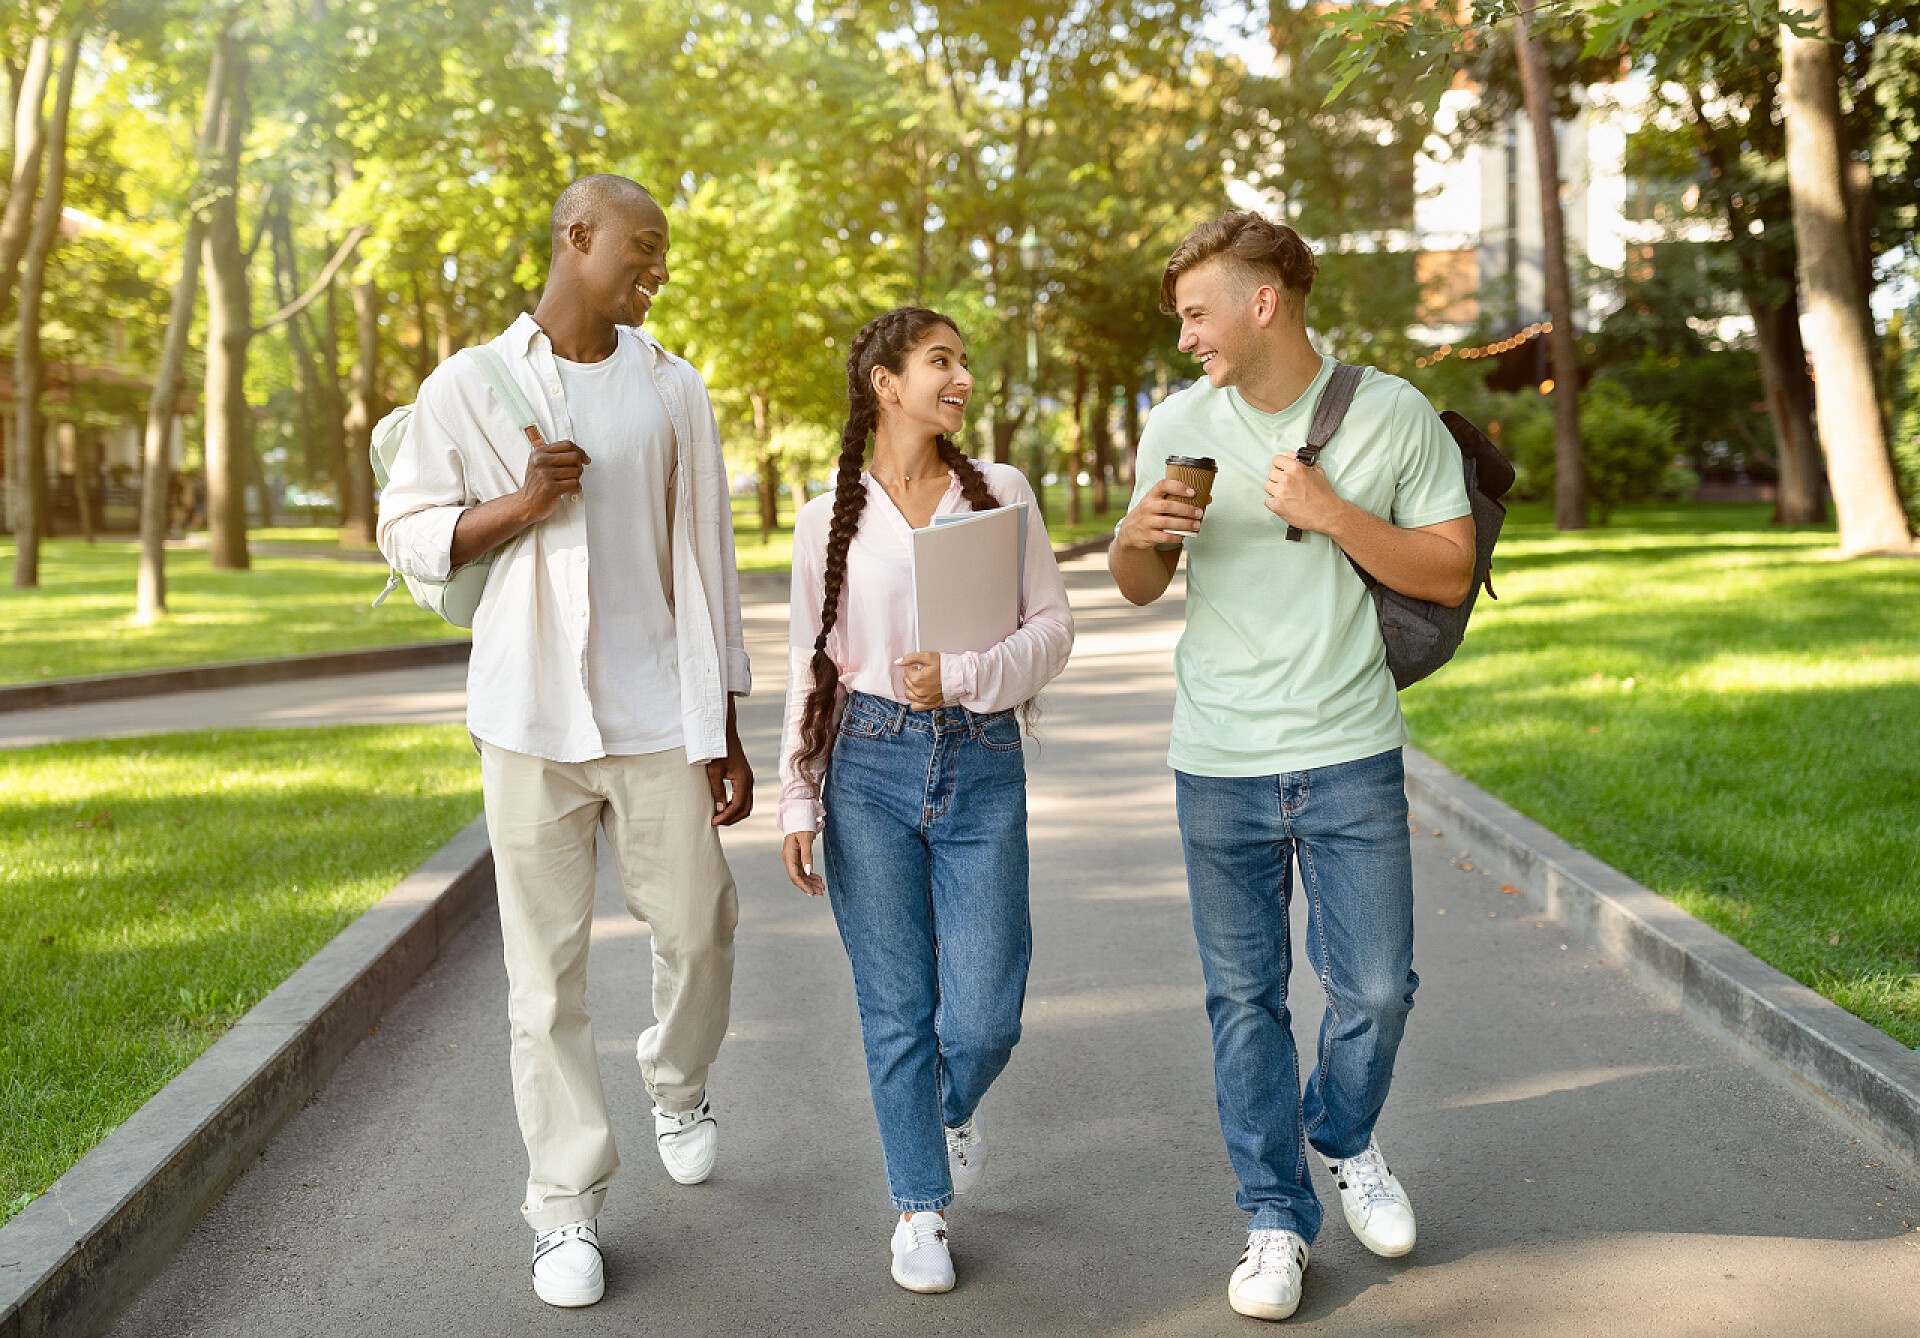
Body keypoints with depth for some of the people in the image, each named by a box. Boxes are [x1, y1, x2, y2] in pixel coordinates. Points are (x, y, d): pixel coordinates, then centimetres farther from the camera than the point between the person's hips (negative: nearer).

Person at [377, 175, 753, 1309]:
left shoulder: (673, 390, 8)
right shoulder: (471, 387, 3)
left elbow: (705, 556, 9)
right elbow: (408, 533, 6)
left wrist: (725, 728, 6)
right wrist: (520, 504, -14)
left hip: (657, 714, 2)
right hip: (529, 716, -1)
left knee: (698, 927, 4)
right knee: (548, 964, 3)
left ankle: (679, 1085, 36)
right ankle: (569, 1205, 14)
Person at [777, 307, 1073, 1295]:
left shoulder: (1001, 491, 5)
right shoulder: (829, 517, 4)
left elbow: (1052, 626, 3)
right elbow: (808, 662, 8)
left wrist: (963, 676, -14)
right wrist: (797, 803, 5)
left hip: (981, 767, 0)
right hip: (869, 767, 0)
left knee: (983, 1016, -1)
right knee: (896, 1009, 5)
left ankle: (955, 1106, 35)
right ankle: (920, 1207, 22)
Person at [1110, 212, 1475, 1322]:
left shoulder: (1394, 416, -2)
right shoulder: (1179, 424, 4)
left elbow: (1451, 572, -3)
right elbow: (1138, 588, 11)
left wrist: (1330, 513, -15)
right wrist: (1140, 535, -12)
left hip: (1352, 755, -1)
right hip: (1219, 764, 1)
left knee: (1377, 986, 6)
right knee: (1245, 996, 6)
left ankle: (1345, 1136, 37)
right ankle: (1278, 1217, 22)